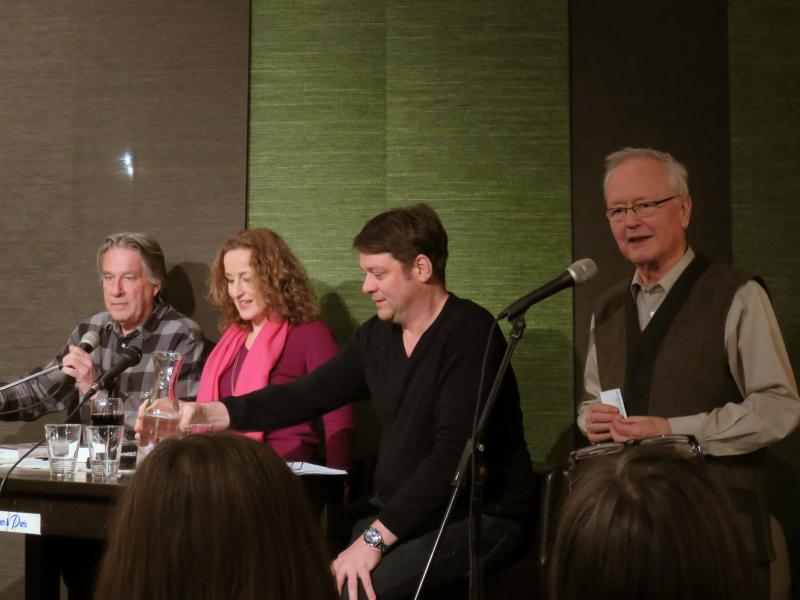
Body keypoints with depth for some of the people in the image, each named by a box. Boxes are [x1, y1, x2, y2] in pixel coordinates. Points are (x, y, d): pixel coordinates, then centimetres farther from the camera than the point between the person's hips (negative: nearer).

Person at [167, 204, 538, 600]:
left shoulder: (469, 333, -16)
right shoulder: (377, 336, 7)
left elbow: (455, 451, -24)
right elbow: (305, 396, 7)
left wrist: (377, 536, -27)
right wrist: (207, 414, -6)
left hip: (479, 518, -7)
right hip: (402, 515, 7)